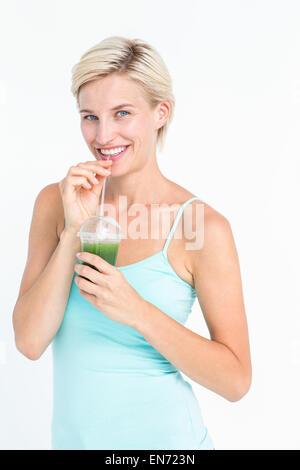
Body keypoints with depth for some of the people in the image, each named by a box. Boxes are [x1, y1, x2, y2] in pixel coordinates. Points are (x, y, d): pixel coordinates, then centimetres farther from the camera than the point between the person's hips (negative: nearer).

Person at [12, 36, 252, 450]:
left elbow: (235, 381, -14)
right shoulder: (55, 203, -6)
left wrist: (136, 311, -26)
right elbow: (30, 342, -11)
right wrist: (75, 229, -20)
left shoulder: (204, 226, -16)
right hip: (71, 436, 3)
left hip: (163, 438, -3)